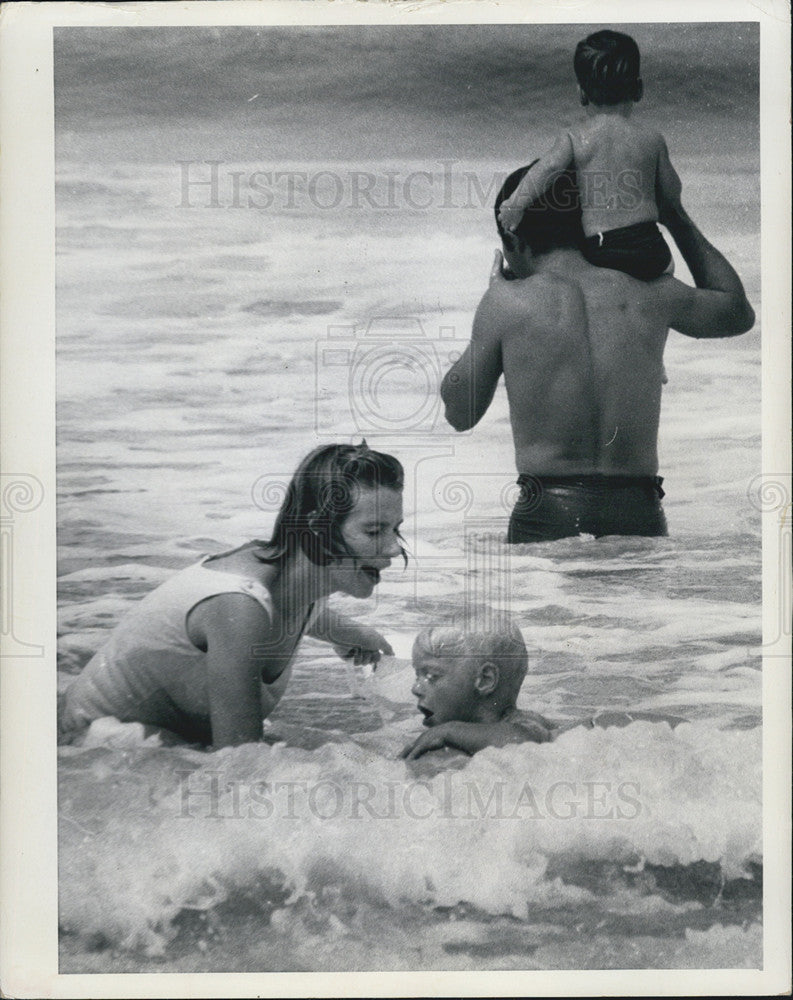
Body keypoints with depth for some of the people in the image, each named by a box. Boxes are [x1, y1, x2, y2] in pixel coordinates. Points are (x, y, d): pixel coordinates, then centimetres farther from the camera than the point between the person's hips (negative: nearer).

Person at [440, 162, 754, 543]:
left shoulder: (506, 302, -3)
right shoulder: (649, 291, 6)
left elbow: (459, 413, 10)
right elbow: (739, 312, 28)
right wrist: (676, 216, 33)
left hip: (546, 517, -3)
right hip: (640, 517, 3)